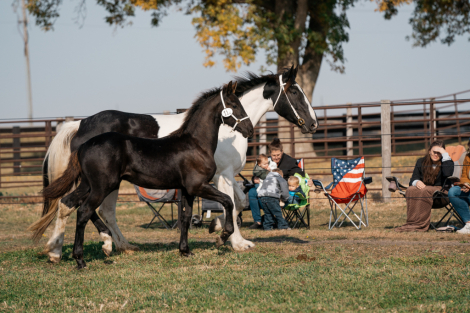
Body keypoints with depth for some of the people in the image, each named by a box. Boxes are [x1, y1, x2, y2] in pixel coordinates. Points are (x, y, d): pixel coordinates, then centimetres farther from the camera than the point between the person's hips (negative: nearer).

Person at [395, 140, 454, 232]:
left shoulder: (446, 162, 6)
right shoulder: (421, 162, 16)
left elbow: (448, 173, -18)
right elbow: (413, 179, 10)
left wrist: (445, 155, -13)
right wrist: (416, 182, -15)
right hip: (423, 187, 4)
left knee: (425, 191, -37)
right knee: (410, 190, -30)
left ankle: (421, 224, -43)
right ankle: (411, 222, -39)